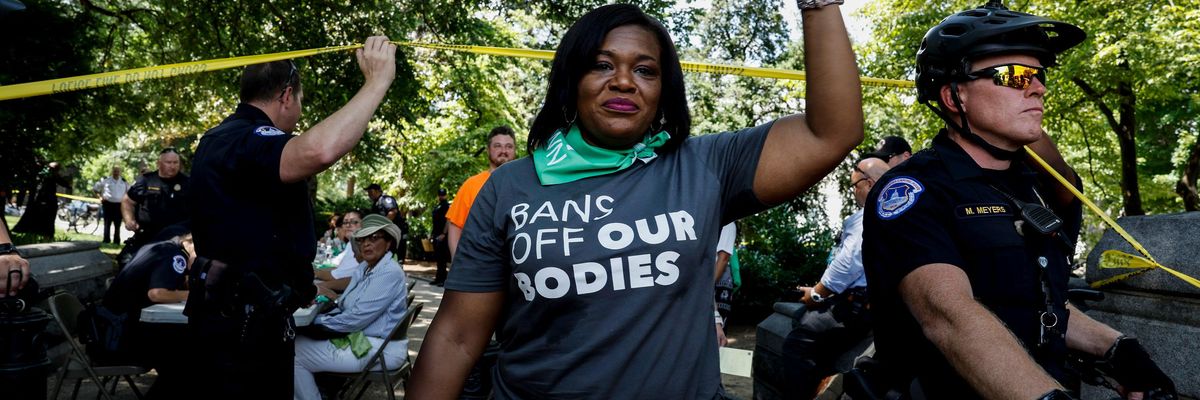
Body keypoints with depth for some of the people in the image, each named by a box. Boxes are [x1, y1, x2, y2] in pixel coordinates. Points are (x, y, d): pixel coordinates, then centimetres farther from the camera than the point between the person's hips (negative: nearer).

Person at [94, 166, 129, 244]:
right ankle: (106, 241, 1)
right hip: (108, 204, -2)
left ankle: (116, 242, 11)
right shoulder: (105, 180, 3)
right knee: (107, 224, -1)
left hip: (119, 205, 2)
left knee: (117, 225, 5)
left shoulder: (124, 182, 9)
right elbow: (95, 189, 12)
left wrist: (125, 198, 6)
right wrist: (100, 197, 1)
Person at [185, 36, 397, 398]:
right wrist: (377, 81, -34)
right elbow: (319, 151, -43)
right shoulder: (245, 140, -22)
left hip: (238, 314, 11)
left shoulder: (223, 137, 13)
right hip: (243, 325, -11)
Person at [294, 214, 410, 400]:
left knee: (295, 354, -7)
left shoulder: (389, 273, -20)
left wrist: (316, 321, -10)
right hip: (360, 338, 9)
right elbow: (346, 306, 11)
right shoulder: (364, 267, 11)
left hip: (380, 349, -9)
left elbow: (356, 319, -22)